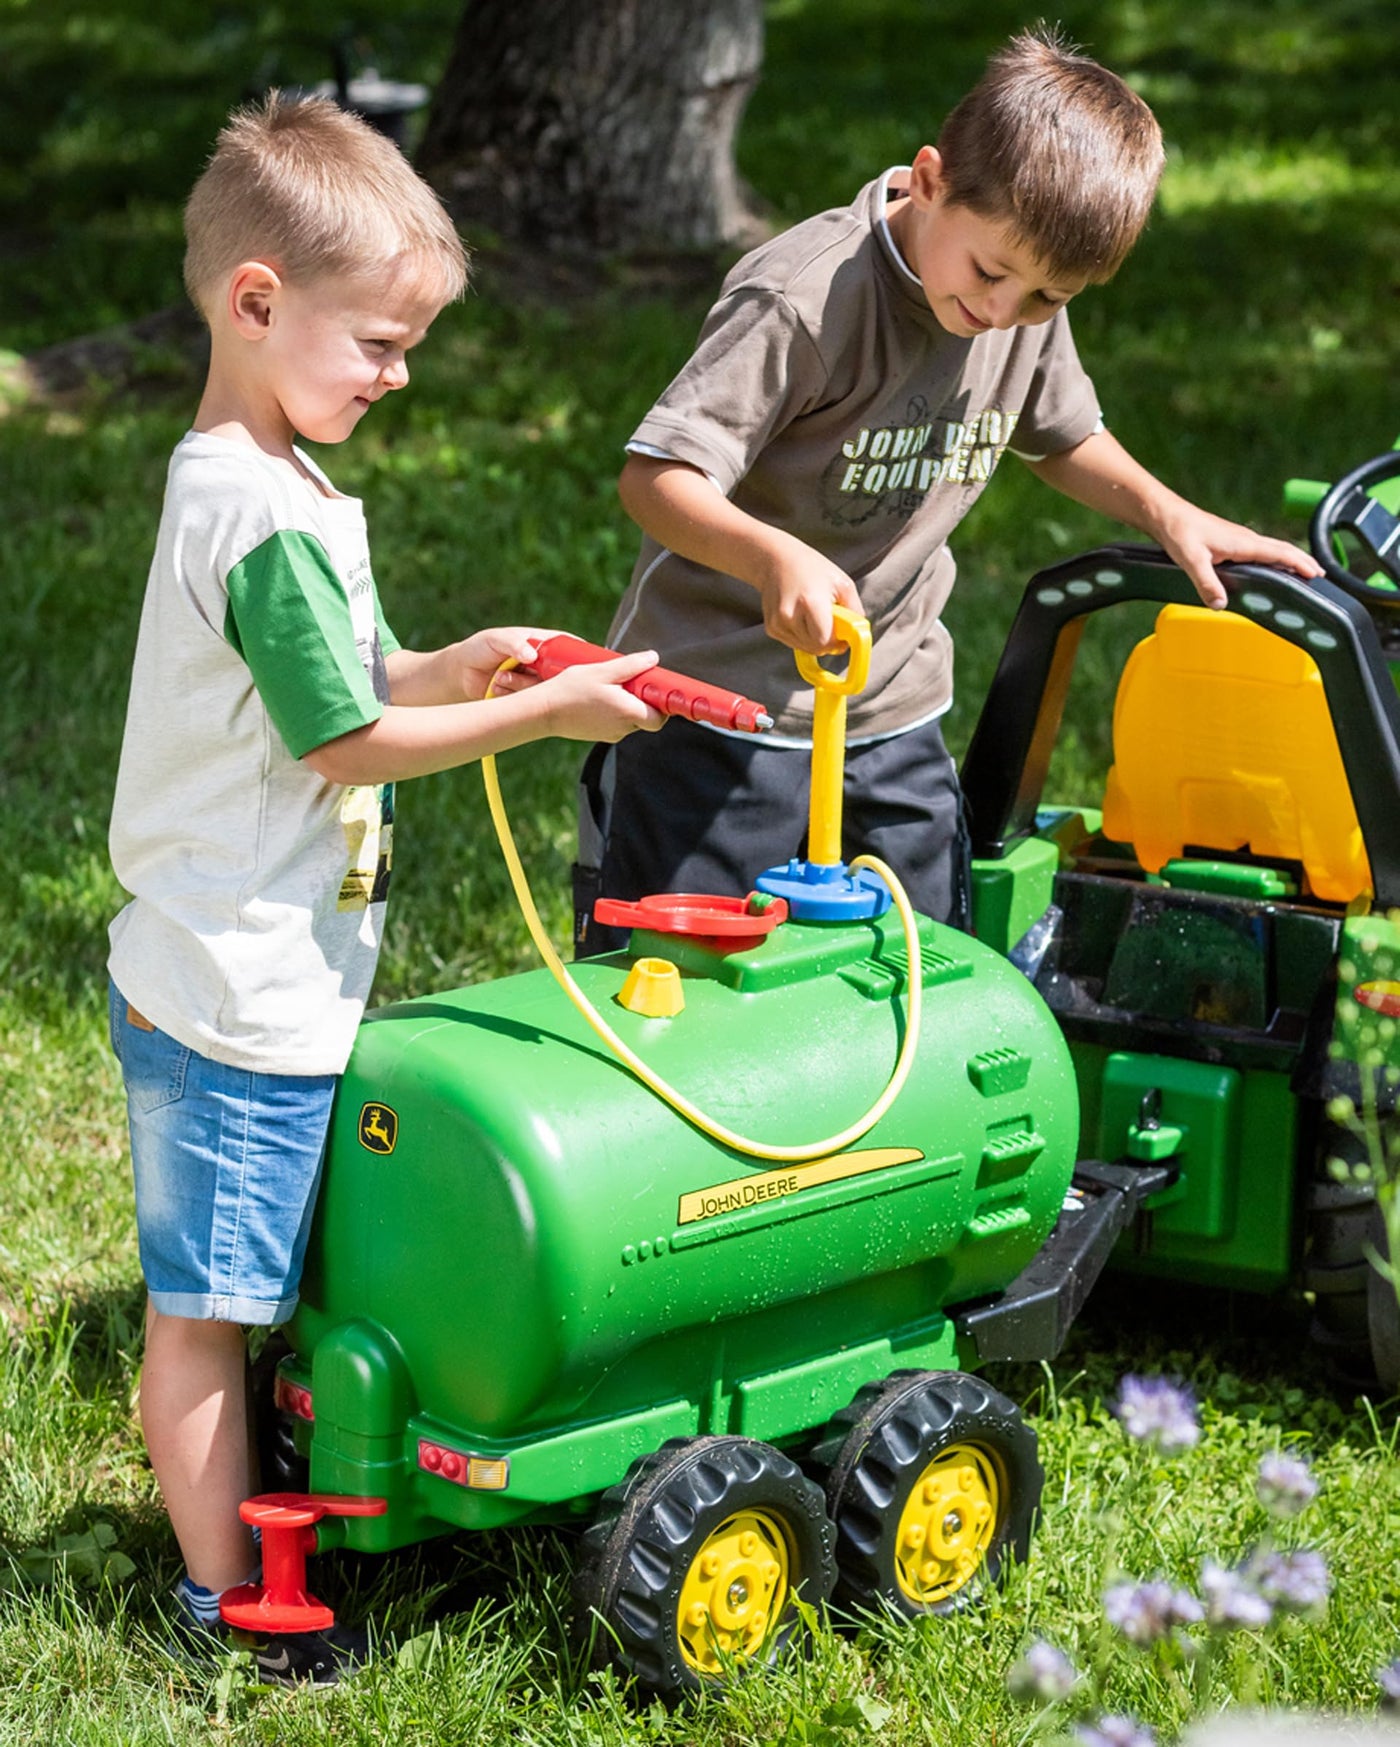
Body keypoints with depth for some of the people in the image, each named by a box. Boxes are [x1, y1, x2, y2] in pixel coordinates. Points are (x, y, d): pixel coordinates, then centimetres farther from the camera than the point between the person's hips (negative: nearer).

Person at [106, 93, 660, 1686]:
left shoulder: (236, 481, 11)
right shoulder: (270, 520, -22)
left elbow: (317, 687, 17)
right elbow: (343, 742, -18)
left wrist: (448, 668, 1)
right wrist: (546, 713, -12)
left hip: (216, 980, 10)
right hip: (241, 1003, -10)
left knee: (219, 1297, 18)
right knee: (202, 1306, 1)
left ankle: (229, 1503, 29)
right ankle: (225, 1596, 9)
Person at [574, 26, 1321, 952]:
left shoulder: (1032, 296, -2)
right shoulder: (804, 298, -24)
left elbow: (1060, 433, 19)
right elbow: (656, 477, -28)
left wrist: (1167, 512, 4)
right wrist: (778, 557, -45)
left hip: (892, 706, 6)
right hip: (724, 700, -6)